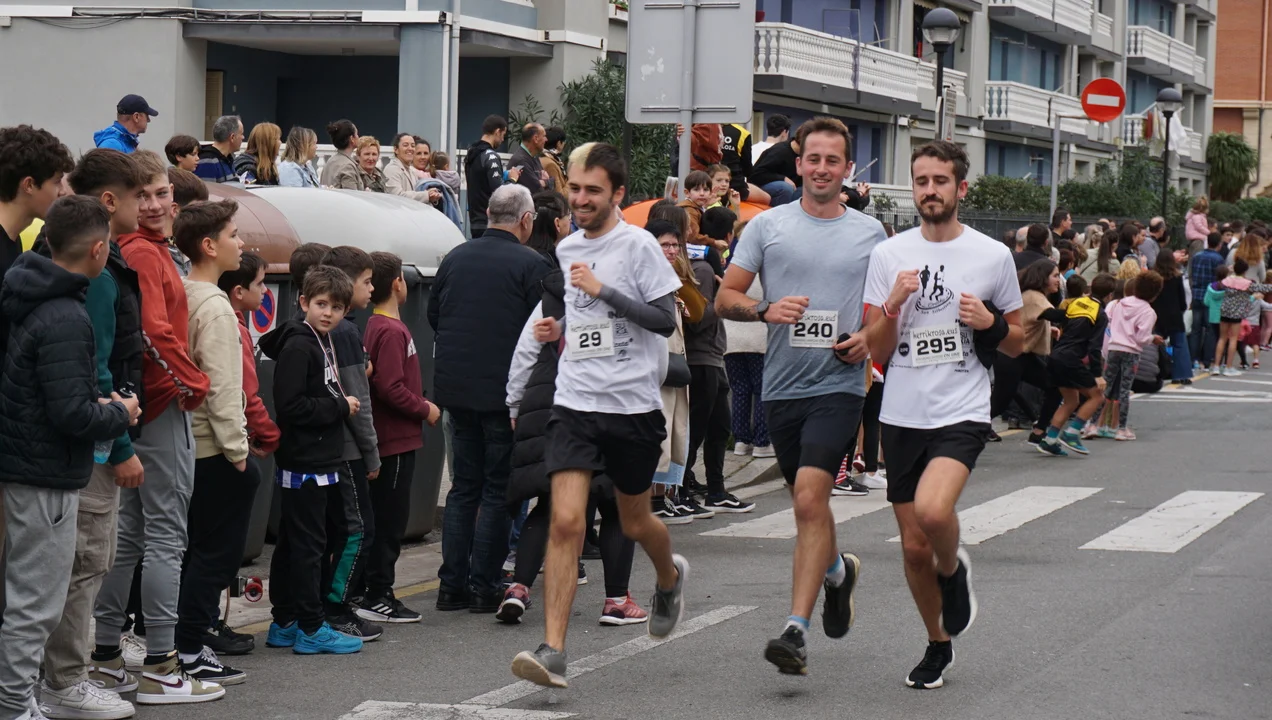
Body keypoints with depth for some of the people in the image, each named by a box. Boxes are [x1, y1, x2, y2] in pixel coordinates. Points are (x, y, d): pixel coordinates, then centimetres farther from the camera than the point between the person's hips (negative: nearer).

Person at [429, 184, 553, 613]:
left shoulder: (456, 258, 5)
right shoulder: (531, 266, -11)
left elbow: (433, 315, 14)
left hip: (455, 386, 5)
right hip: (505, 390, -5)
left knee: (464, 485, 14)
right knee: (499, 489, 3)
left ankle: (452, 585, 12)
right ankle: (484, 588, 2)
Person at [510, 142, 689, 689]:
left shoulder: (637, 244, -7)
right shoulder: (566, 249, 11)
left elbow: (666, 319, -13)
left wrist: (602, 289, -19)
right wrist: (560, 329, 6)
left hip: (632, 403, -3)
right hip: (574, 401, 3)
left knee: (635, 522, 13)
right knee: (565, 521, -12)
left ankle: (670, 577, 49)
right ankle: (553, 650, -16)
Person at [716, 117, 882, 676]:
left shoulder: (869, 232, 7)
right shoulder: (767, 225, 6)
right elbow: (725, 298, 6)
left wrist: (869, 339, -4)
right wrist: (766, 310, -13)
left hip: (839, 384, -3)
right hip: (782, 384, 3)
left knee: (810, 498, -18)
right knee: (807, 502, 14)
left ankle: (796, 630, -19)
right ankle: (837, 569, 47)